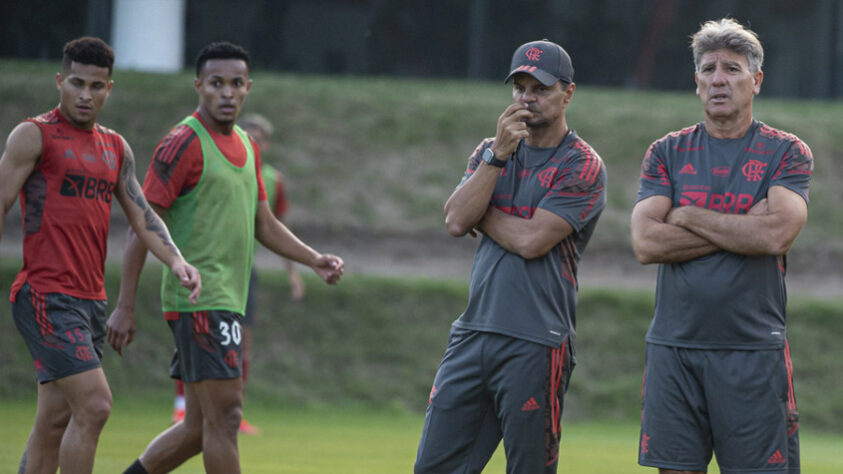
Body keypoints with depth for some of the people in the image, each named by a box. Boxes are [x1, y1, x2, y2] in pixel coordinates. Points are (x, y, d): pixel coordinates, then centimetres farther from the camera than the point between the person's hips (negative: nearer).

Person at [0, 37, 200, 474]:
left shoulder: (115, 148, 16)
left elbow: (142, 215, 12)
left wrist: (176, 262, -6)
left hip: (91, 300, 8)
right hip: (46, 296, -8)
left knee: (55, 422, 9)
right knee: (94, 405, -17)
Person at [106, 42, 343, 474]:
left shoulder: (247, 146, 16)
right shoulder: (183, 143, -10)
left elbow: (263, 224, 23)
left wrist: (314, 260, 7)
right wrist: (125, 306, -15)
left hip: (228, 300, 9)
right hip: (199, 300, -9)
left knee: (199, 428, 10)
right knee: (225, 414, -11)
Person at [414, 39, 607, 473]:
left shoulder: (582, 166, -3)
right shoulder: (491, 152, 17)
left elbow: (532, 240, -13)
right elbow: (456, 221, 0)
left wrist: (479, 213, 2)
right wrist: (497, 155, -7)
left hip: (536, 345, -6)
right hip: (472, 335, 6)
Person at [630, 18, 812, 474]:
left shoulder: (786, 153, 3)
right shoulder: (667, 153, 10)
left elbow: (776, 234, -14)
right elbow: (646, 243, -5)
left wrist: (688, 217, -6)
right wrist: (742, 229, -9)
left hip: (754, 350, -2)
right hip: (673, 346, 2)